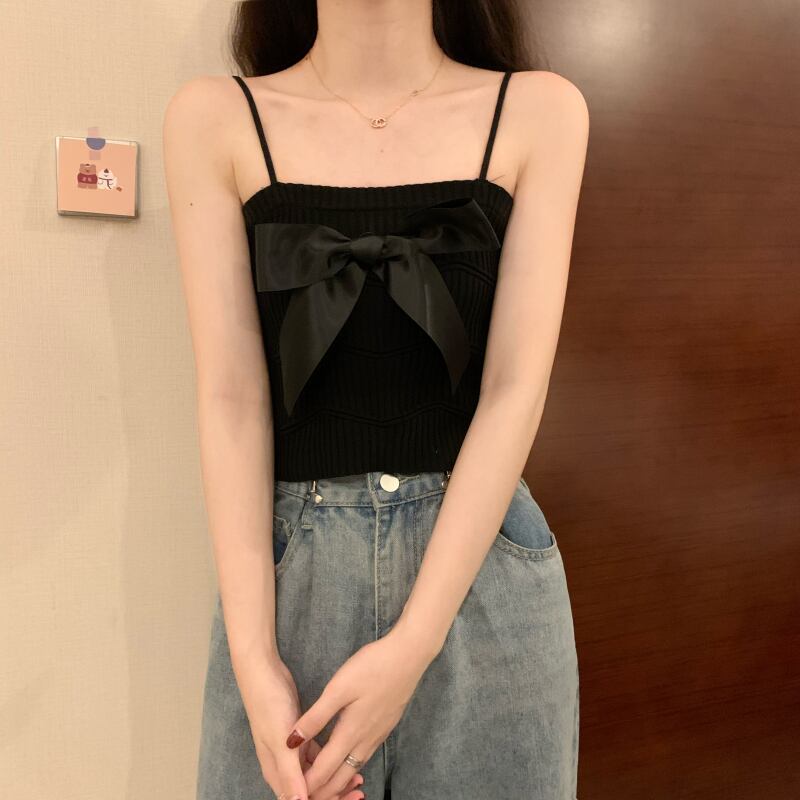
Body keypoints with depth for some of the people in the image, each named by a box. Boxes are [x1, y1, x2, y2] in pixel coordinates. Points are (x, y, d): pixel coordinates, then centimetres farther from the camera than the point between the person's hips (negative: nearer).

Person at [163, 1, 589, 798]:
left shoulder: (538, 110, 1)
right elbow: (231, 397, -6)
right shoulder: (214, 117, 1)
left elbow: (515, 388, -7)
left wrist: (412, 644, -14)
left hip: (481, 568, 1)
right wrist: (254, 660, -12)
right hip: (286, 568, 0)